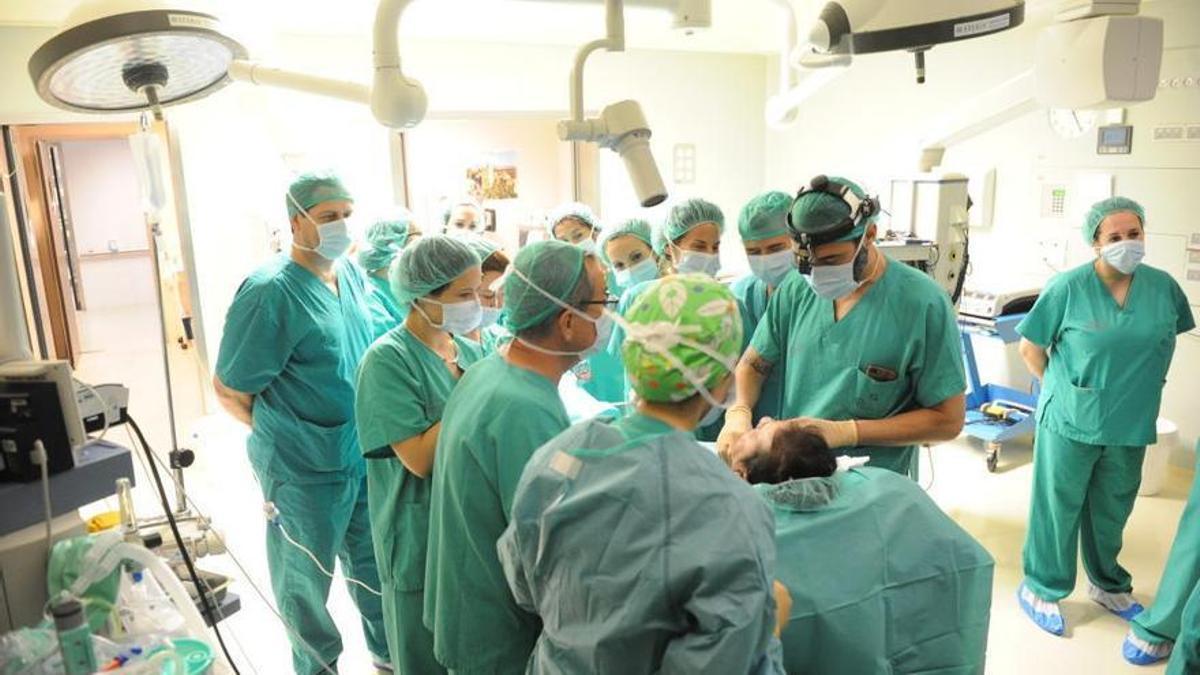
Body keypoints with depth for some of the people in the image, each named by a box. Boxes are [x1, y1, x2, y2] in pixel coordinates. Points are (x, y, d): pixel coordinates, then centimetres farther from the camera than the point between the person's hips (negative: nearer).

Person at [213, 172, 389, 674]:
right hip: (305, 469, -6)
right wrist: (286, 435, -2)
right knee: (305, 580, 16)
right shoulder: (270, 292, -20)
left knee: (371, 561, 23)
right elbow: (229, 390, -13)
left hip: (365, 457, 7)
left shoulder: (353, 275, 1)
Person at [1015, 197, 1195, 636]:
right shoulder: (1068, 287, -13)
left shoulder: (1163, 287, -1)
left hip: (1131, 425, 4)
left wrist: (1136, 386, 10)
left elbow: (1168, 338, 16)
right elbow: (1030, 349, -6)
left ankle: (1108, 585, 42)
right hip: (1071, 422, -4)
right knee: (1058, 508, 7)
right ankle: (1041, 589, 24)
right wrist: (1062, 390, -2)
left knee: (1112, 511, 21)